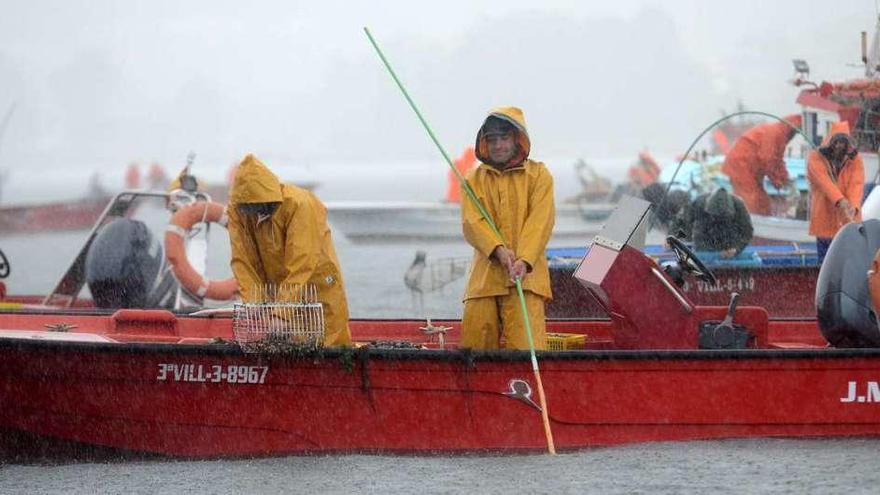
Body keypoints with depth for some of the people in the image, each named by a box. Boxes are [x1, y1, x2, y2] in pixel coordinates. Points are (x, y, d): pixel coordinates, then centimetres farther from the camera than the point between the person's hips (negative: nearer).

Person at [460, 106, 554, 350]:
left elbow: (541, 220, -3)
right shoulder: (474, 179, 15)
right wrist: (498, 250, -18)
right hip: (485, 272, 3)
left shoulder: (538, 174, 9)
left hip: (525, 272, -3)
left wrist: (524, 260, -19)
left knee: (524, 340, -17)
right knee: (475, 337, -5)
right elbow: (472, 221, 1)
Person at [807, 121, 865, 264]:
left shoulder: (855, 160, 4)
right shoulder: (816, 158, -2)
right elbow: (824, 182, -20)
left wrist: (853, 207, -33)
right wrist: (840, 200, -37)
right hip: (825, 219, -1)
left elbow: (857, 184, -13)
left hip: (848, 220, 1)